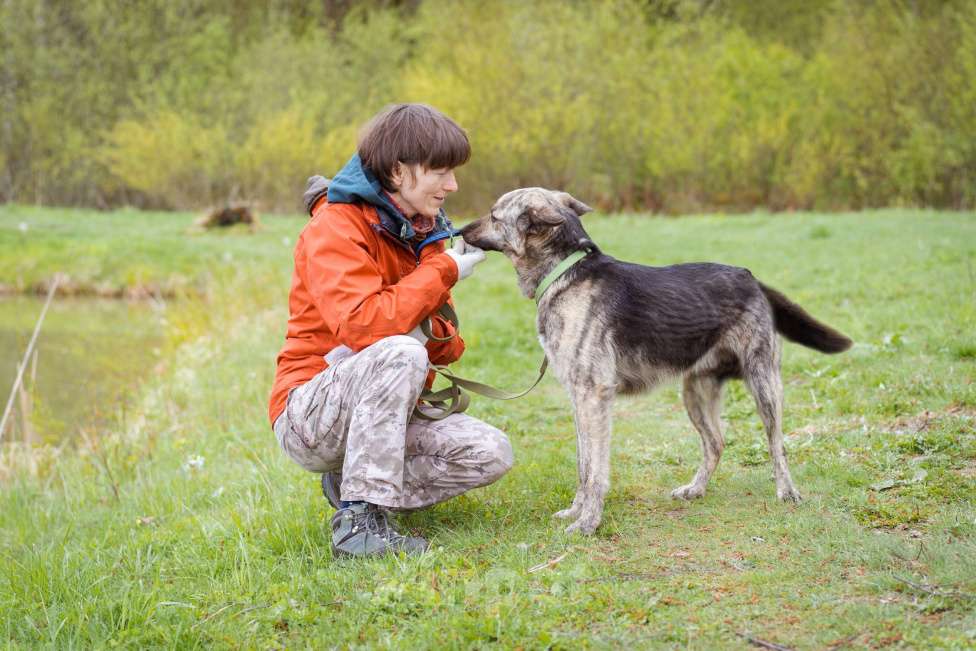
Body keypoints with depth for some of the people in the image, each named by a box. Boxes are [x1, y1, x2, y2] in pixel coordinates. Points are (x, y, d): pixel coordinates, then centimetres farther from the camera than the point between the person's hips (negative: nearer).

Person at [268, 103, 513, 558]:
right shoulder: (335, 227, -16)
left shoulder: (422, 232, 9)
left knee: (491, 453, -11)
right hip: (308, 415, -8)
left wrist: (437, 334, -14)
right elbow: (363, 323, -32)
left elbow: (444, 346, 11)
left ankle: (354, 483, 4)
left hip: (381, 413, 8)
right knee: (401, 353, -35)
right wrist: (442, 271, -20)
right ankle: (359, 519, -32)